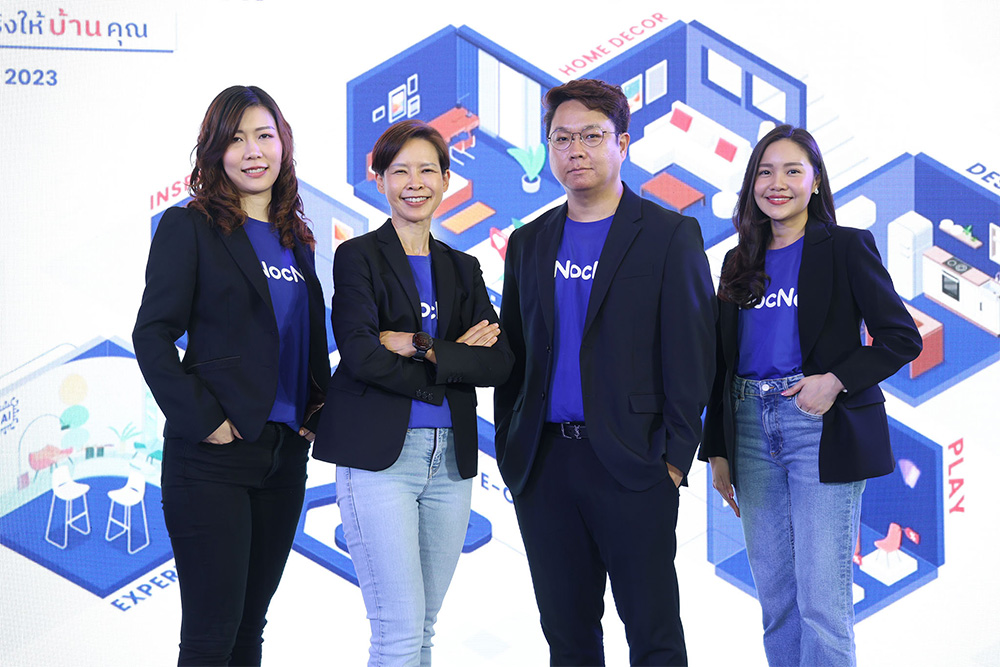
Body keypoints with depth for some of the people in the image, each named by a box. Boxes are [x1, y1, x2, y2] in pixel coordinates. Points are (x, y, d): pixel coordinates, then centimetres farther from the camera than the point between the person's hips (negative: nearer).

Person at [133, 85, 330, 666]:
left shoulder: (296, 241, 15)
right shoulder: (190, 228, -4)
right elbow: (152, 335, -9)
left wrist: (318, 406, 8)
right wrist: (202, 420, -15)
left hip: (285, 453, 6)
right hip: (213, 458, -6)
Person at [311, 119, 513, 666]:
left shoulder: (462, 268, 16)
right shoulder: (358, 256, 2)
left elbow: (498, 362, 3)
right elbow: (361, 355, -12)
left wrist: (422, 348, -10)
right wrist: (454, 357, -6)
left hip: (450, 459, 5)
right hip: (379, 456, -5)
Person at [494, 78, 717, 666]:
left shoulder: (670, 235, 0)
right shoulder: (529, 243, 14)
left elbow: (691, 351, -5)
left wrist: (675, 456, -11)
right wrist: (510, 449, 9)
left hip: (630, 463, -4)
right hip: (543, 466, 5)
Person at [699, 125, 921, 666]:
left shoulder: (845, 247, -1)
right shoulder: (741, 262, 14)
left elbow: (902, 338, -4)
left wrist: (836, 380, -17)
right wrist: (717, 450, 13)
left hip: (822, 431, -5)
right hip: (751, 428, 5)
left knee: (821, 604, -6)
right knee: (775, 600, 9)